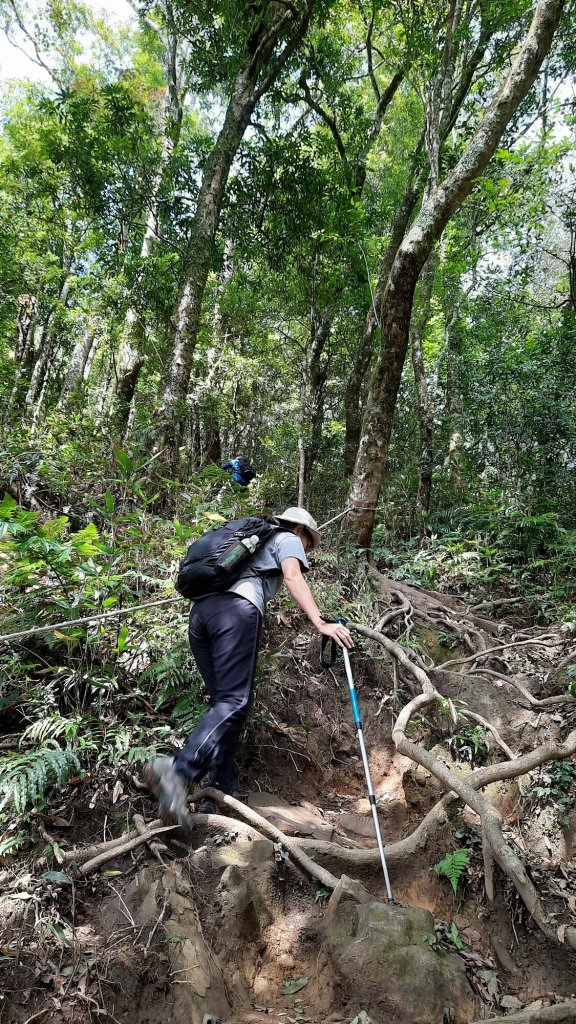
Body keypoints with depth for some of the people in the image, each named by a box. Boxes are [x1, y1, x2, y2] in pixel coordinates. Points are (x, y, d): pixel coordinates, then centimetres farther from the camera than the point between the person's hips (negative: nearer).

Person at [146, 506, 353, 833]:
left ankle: (223, 791, 8)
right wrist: (320, 622, -11)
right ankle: (179, 771, -32)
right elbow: (293, 577, -1)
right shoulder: (288, 540, 19)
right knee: (234, 702, -13)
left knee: (222, 701, 10)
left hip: (200, 609, 8)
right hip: (236, 609, -7)